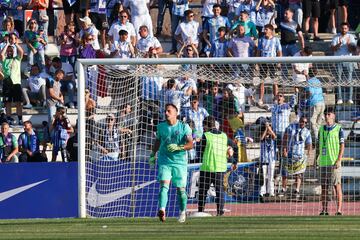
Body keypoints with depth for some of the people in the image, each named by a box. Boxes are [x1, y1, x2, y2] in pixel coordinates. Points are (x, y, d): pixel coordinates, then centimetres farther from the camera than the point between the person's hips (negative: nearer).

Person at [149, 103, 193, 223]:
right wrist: (153, 155, 21)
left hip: (180, 162, -1)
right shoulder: (161, 126, 6)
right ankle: (162, 210, -37)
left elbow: (190, 144, -11)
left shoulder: (184, 127, -4)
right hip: (164, 161, 1)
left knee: (181, 189, 7)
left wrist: (178, 147, -26)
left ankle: (183, 212, 30)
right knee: (164, 185, -19)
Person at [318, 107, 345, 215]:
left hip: (334, 162, -5)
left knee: (337, 185, -6)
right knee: (324, 186, 6)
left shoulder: (338, 129, -1)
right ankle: (324, 209, 9)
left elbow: (342, 145, -4)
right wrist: (318, 158, 13)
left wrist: (339, 160, -11)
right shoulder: (321, 129, 14)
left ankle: (339, 209, -6)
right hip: (323, 162, 5)